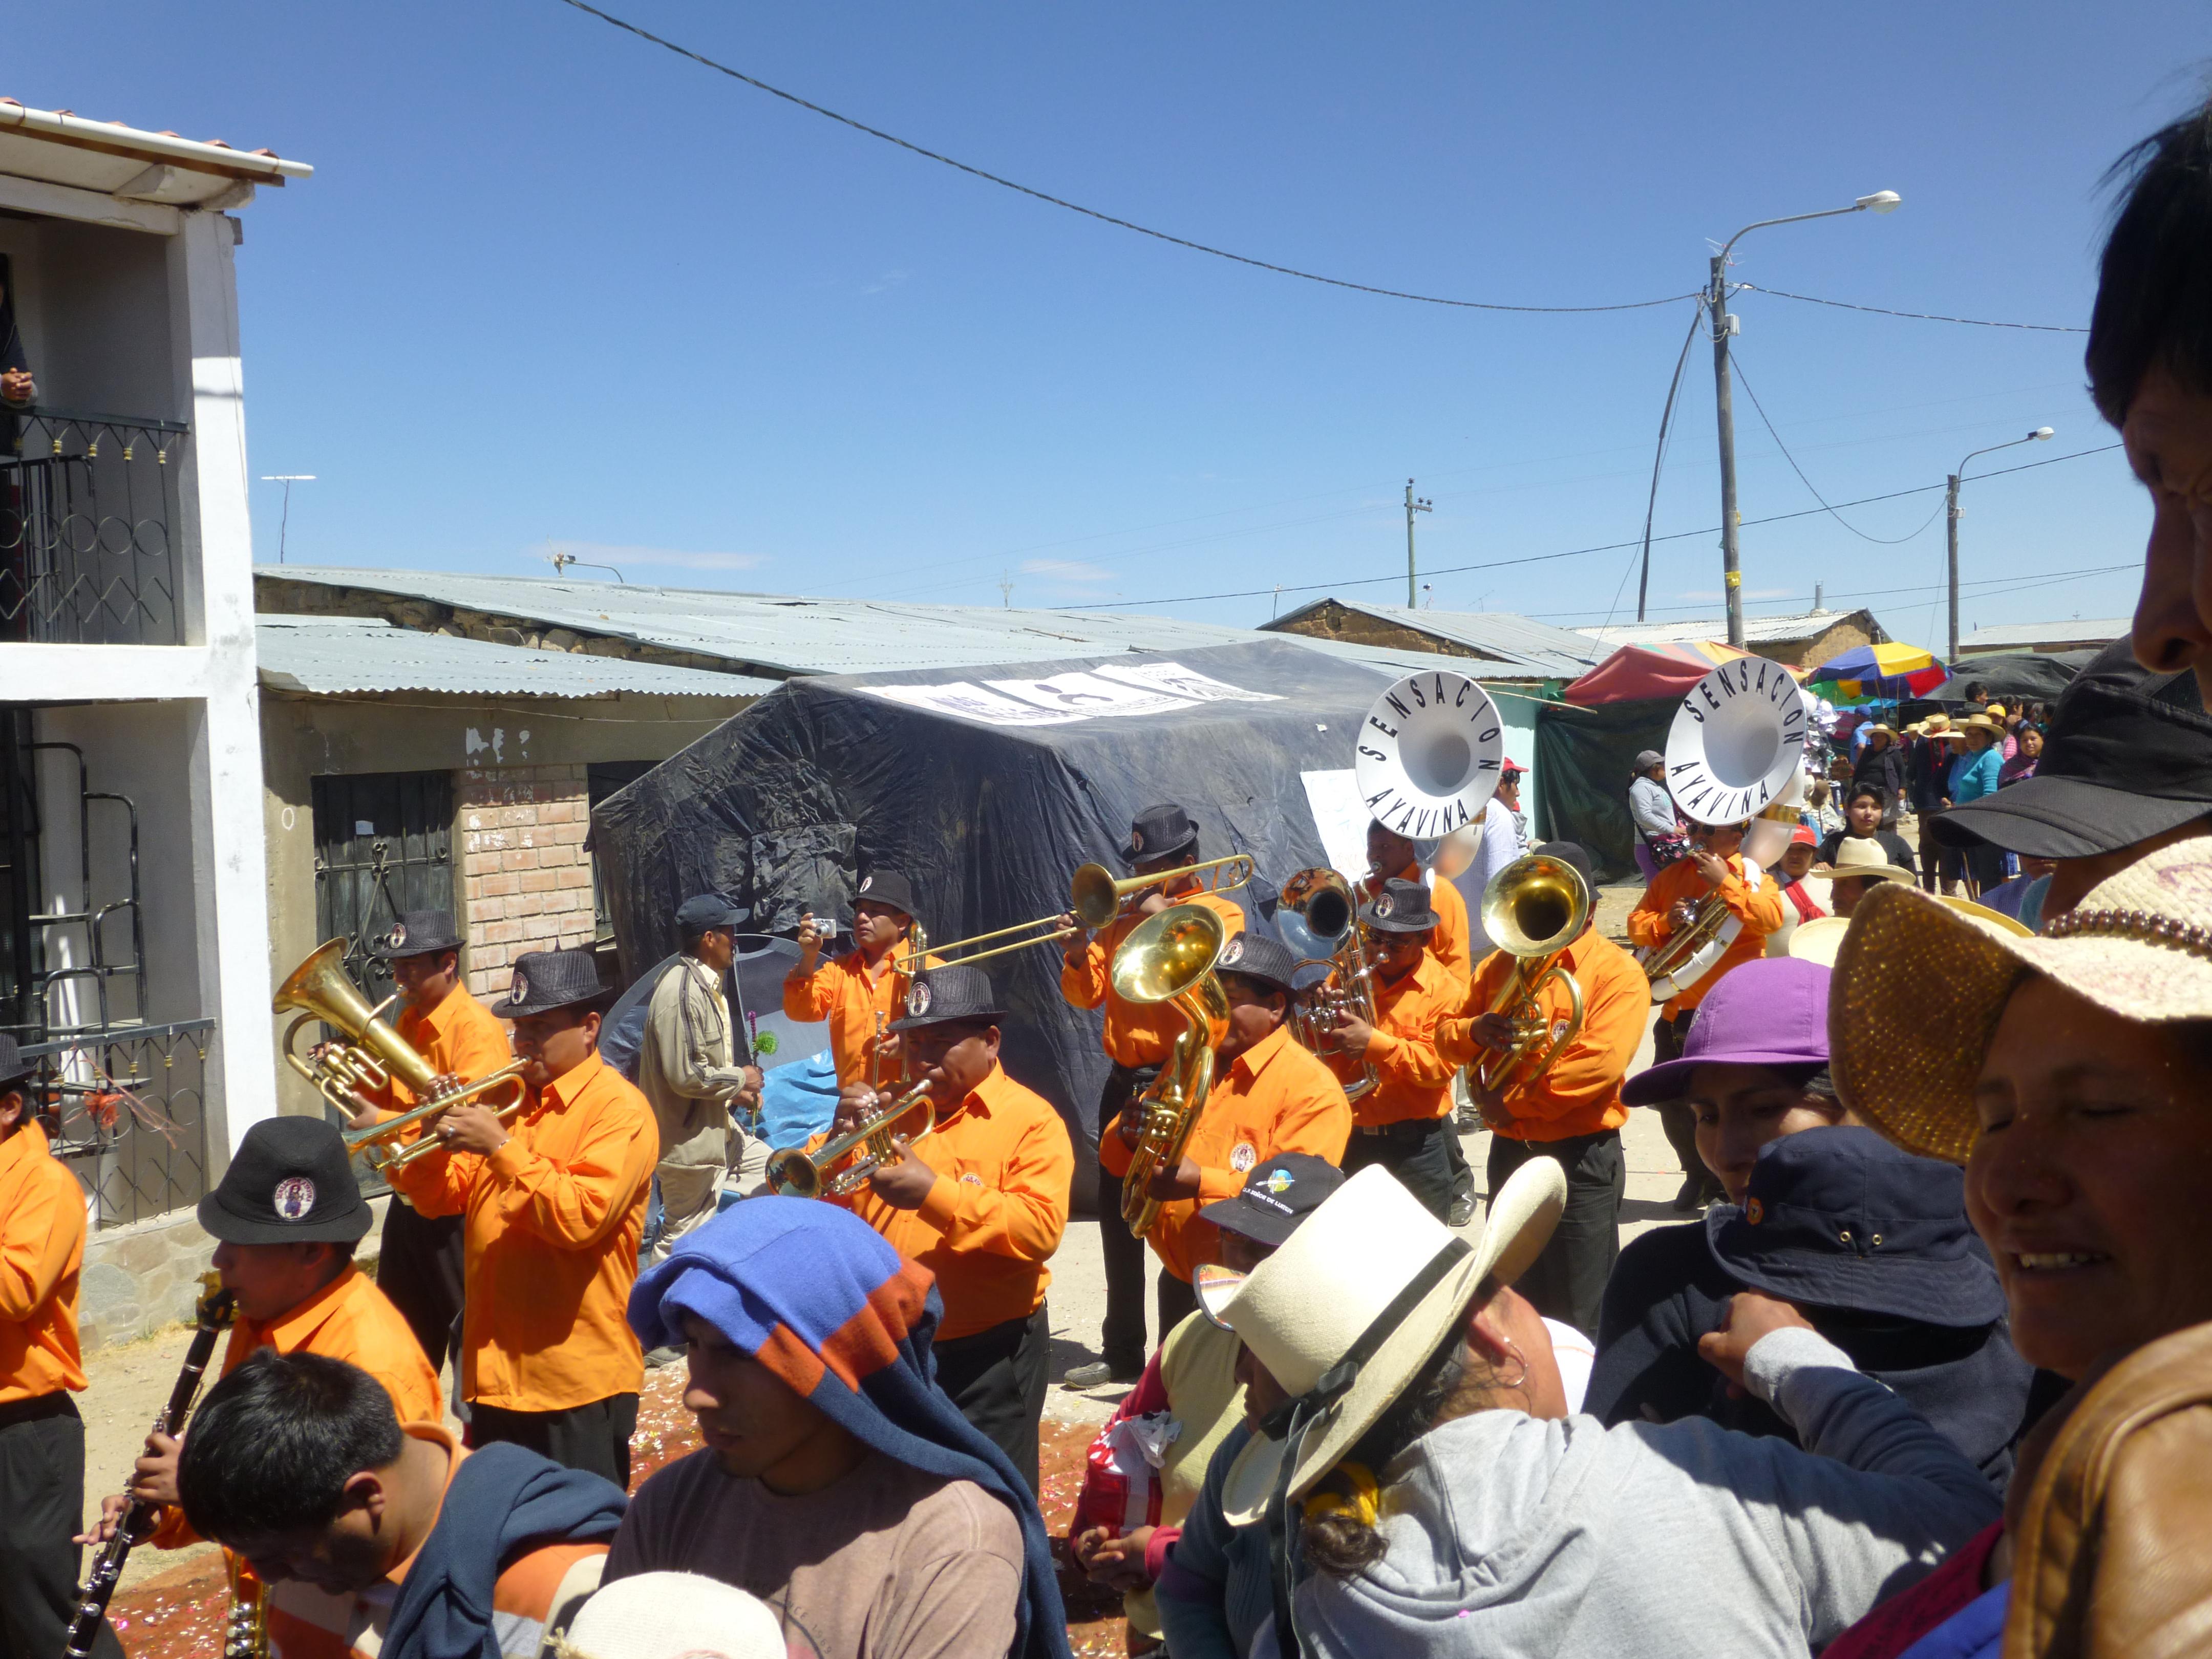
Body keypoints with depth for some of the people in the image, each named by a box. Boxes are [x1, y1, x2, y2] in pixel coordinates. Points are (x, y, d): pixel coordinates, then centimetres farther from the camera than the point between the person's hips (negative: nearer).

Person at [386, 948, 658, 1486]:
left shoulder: (620, 1108, -11)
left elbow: (581, 1218, -23)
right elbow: (441, 1199, 12)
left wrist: (500, 1146, -22)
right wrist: (439, 1137, -8)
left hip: (578, 1377, -8)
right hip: (499, 1366, 8)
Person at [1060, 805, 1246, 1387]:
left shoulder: (1219, 911, -1)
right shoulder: (1125, 917, 14)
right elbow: (1085, 994, 9)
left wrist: (1164, 917, -16)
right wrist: (1080, 952, -9)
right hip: (1125, 1082, 6)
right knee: (1119, 1221, 12)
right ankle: (1122, 1351, 24)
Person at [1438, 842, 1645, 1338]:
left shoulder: (1617, 972, -9)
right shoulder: (1503, 962, 10)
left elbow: (1600, 1064, -21)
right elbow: (1447, 1037, 12)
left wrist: (1512, 1102, -16)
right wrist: (1475, 1030, -12)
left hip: (1580, 1156, -6)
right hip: (1510, 1149, 6)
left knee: (1578, 1314, 2)